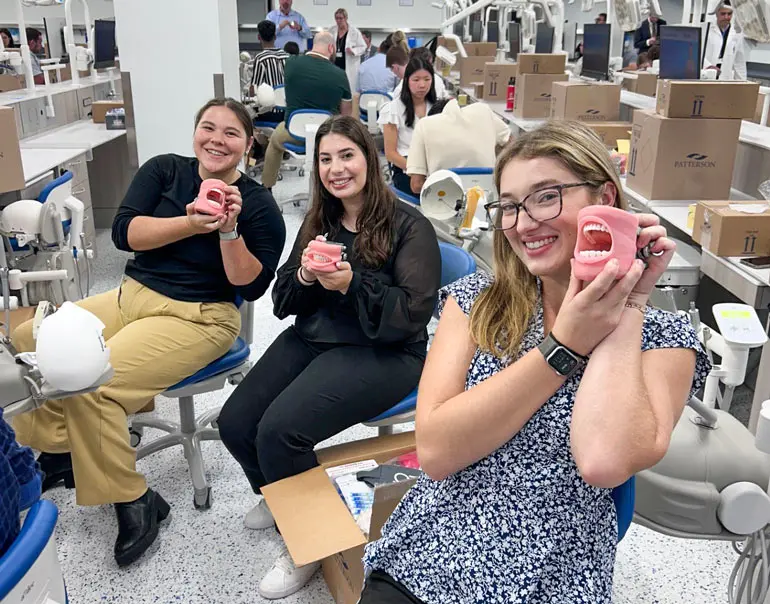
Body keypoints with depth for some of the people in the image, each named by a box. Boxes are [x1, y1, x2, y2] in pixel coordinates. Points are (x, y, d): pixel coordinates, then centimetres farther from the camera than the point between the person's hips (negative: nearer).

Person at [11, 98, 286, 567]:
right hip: (132, 296, 6)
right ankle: (55, 450, 12)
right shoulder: (164, 170, 7)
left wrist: (229, 231, -20)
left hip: (199, 317, -6)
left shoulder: (258, 204, -2)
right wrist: (191, 223, -19)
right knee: (28, 342, -8)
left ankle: (133, 499, -6)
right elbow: (124, 231, -6)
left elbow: (252, 286, -7)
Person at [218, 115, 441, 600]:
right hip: (312, 339, 7)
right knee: (235, 423, -9)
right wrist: (305, 275, -12)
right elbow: (284, 302, 10)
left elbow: (412, 314, -15)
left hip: (382, 353, -7)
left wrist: (352, 283, -25)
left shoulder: (409, 225, -8)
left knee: (279, 430, -25)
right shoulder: (319, 221, 12)